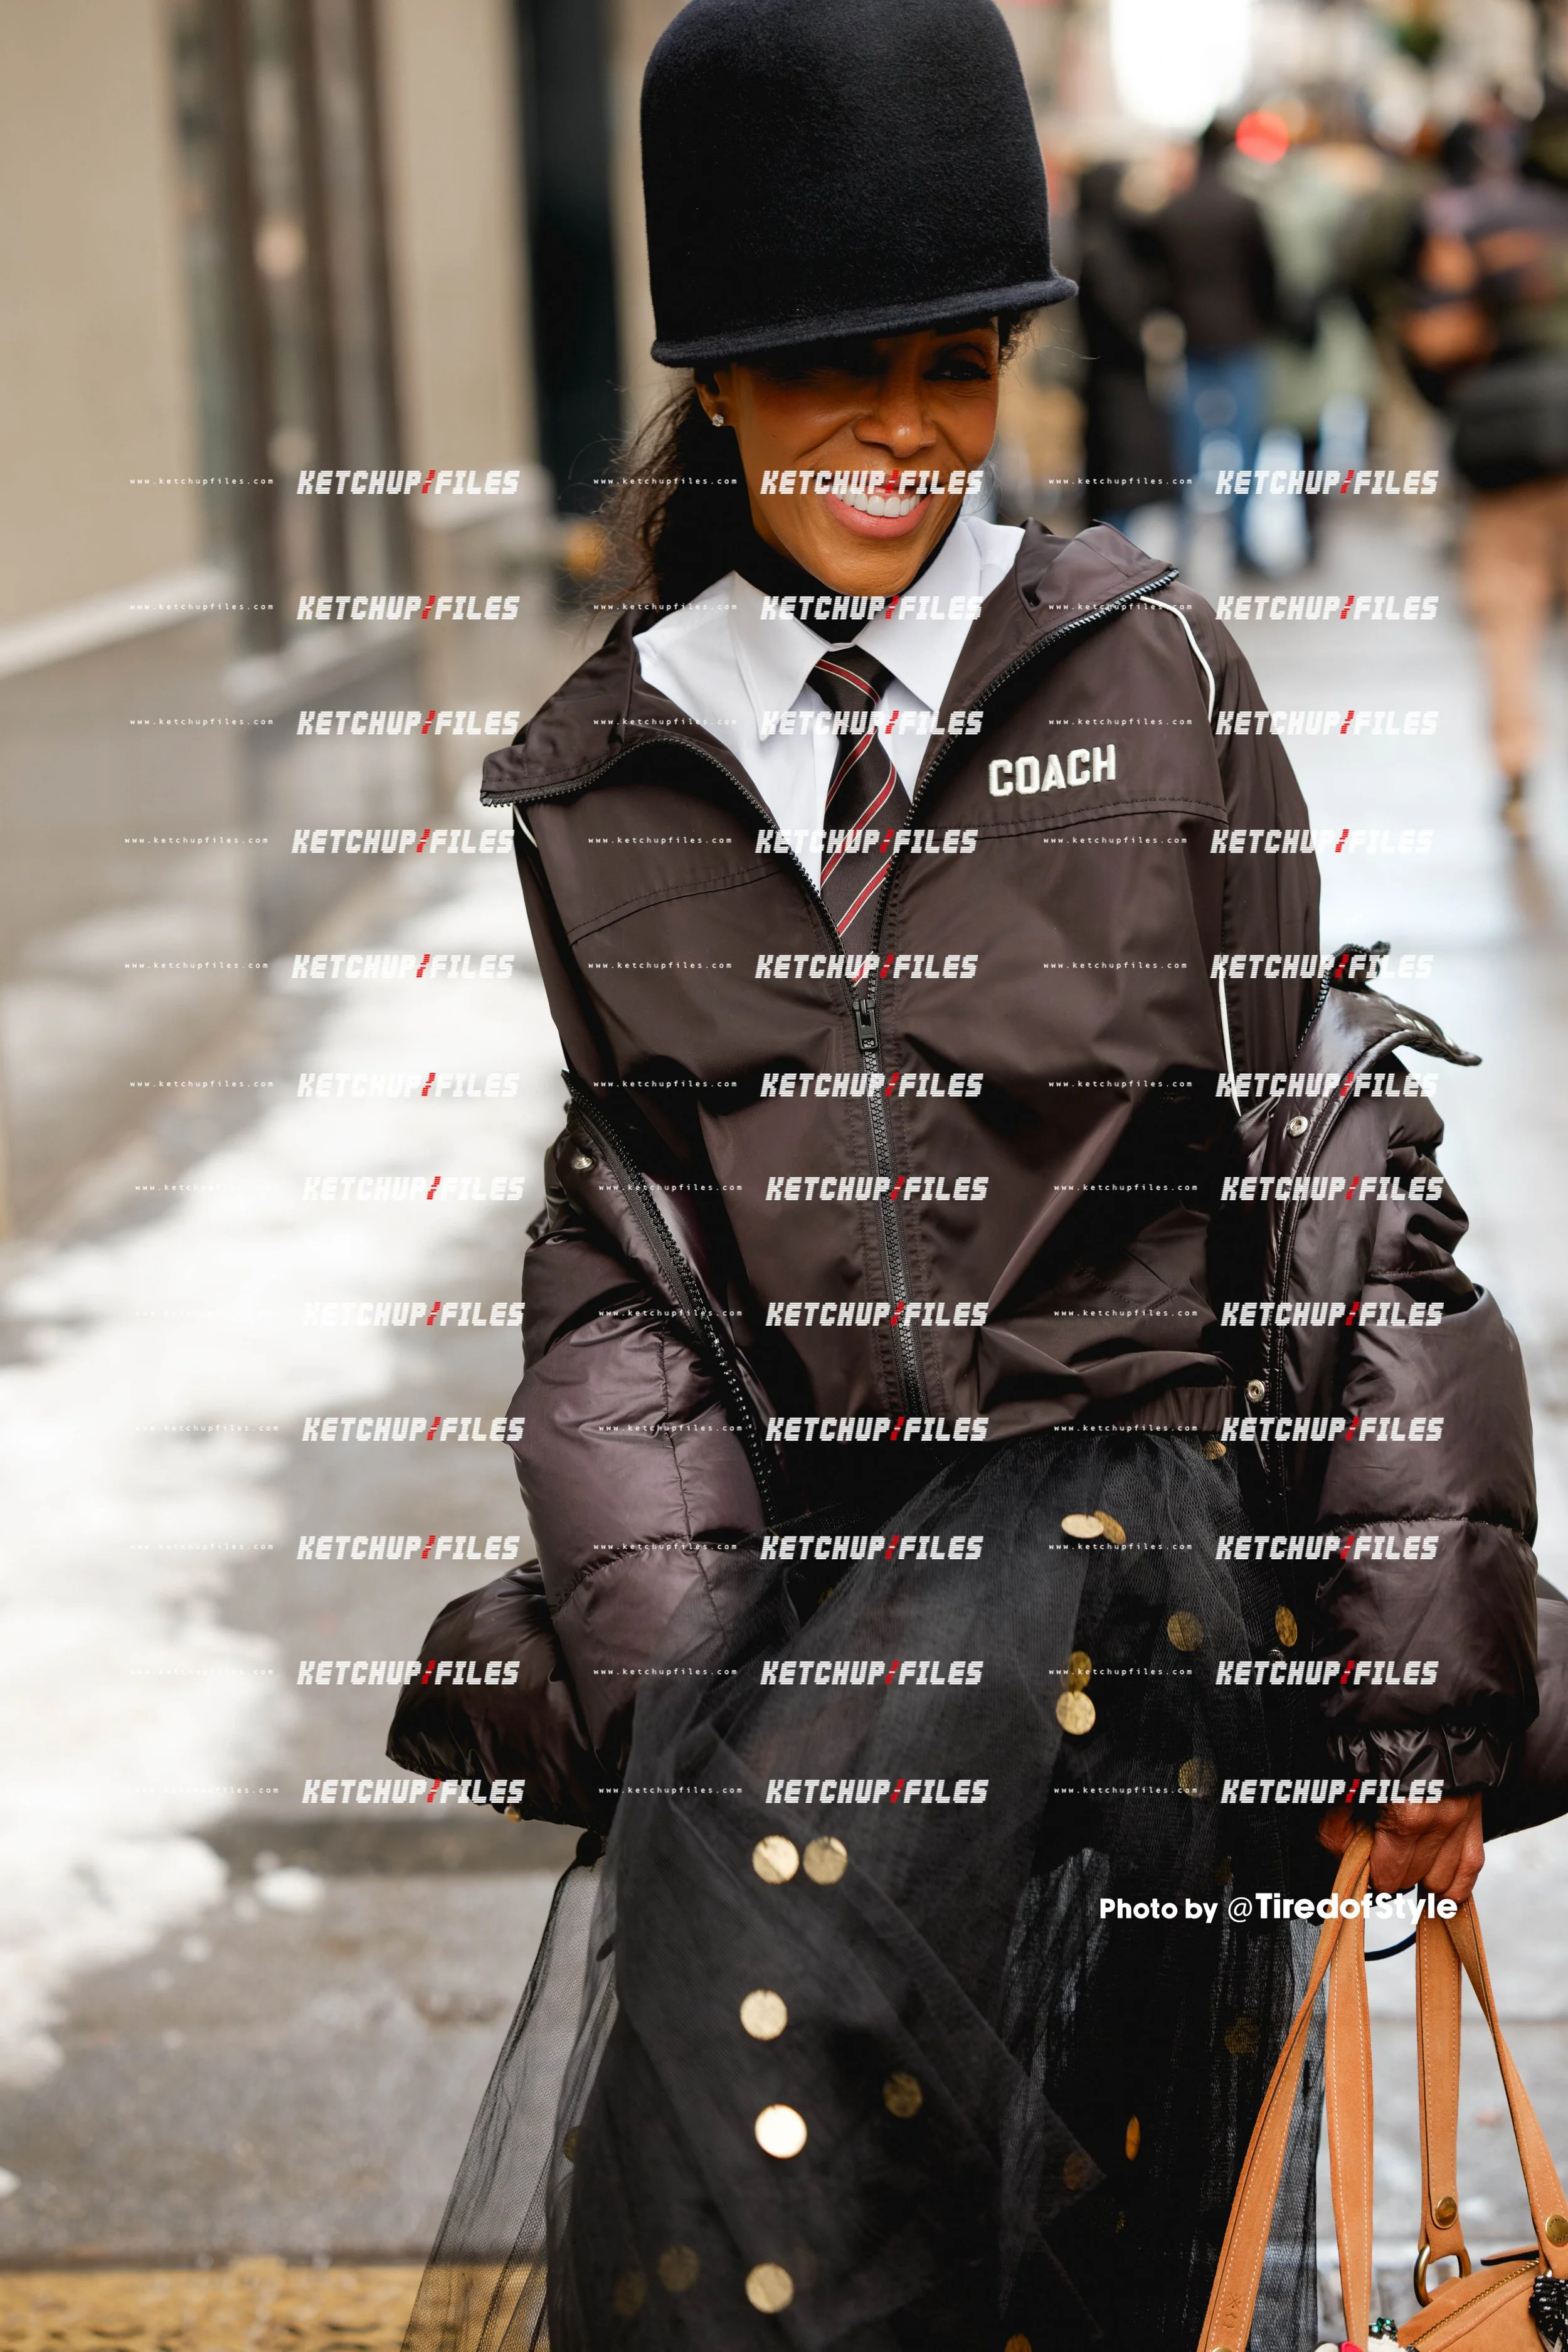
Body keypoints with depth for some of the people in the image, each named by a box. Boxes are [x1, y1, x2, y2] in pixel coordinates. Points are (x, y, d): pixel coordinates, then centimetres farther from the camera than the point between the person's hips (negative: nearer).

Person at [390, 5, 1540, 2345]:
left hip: (1128, 1471, -3)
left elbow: (1328, 1177, 2)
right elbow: (618, 1241, 9)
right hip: (776, 1528, 3)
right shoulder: (596, 778, 7)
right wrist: (674, 1666, -6)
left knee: (795, 1890, -25)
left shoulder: (1152, 676, 1)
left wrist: (1419, 1674, -2)